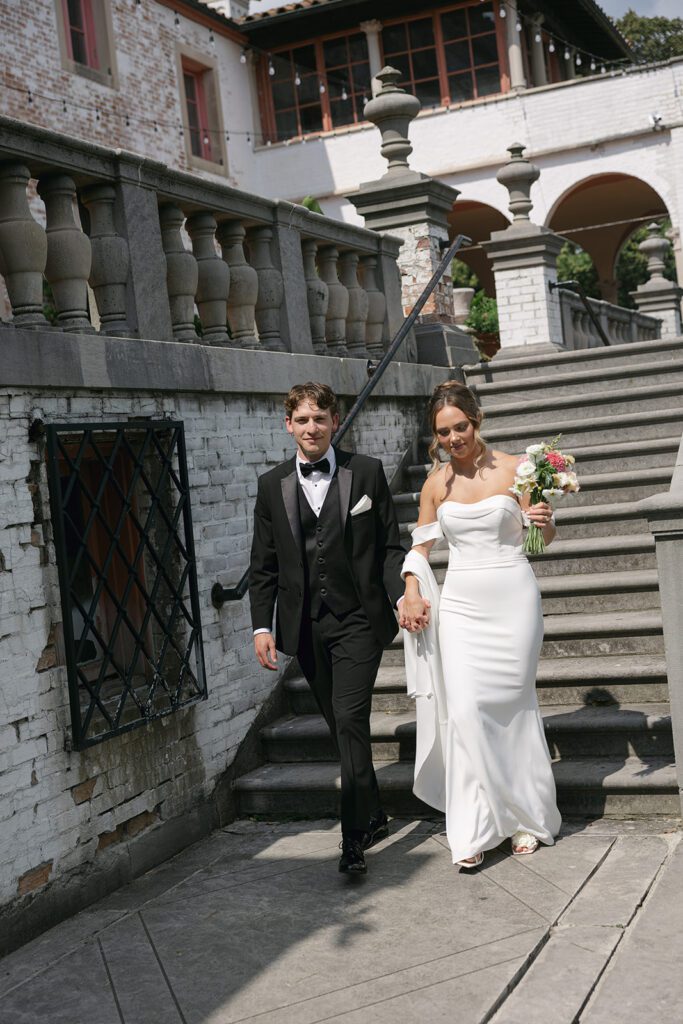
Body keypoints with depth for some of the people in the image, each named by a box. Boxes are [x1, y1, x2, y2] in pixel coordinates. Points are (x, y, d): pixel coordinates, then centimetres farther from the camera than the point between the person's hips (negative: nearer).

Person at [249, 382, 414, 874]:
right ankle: (373, 817, 28)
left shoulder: (368, 473, 1)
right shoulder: (273, 486, 6)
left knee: (350, 718, -14)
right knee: (341, 726, 12)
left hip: (358, 619, -3)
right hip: (305, 626, 3)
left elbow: (390, 547, 2)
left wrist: (403, 595, -14)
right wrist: (262, 626, -1)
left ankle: (355, 836, -9)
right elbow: (263, 566, 8)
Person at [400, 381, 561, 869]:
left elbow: (544, 536, 4)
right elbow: (421, 545, 14)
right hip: (460, 603, 2)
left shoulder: (514, 470, -3)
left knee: (514, 704, 5)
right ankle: (475, 829, -2)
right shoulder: (436, 483, 6)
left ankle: (527, 817, 21)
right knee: (464, 709, -8)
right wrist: (413, 593, -1)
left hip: (513, 599, -2)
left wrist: (545, 520, -19)